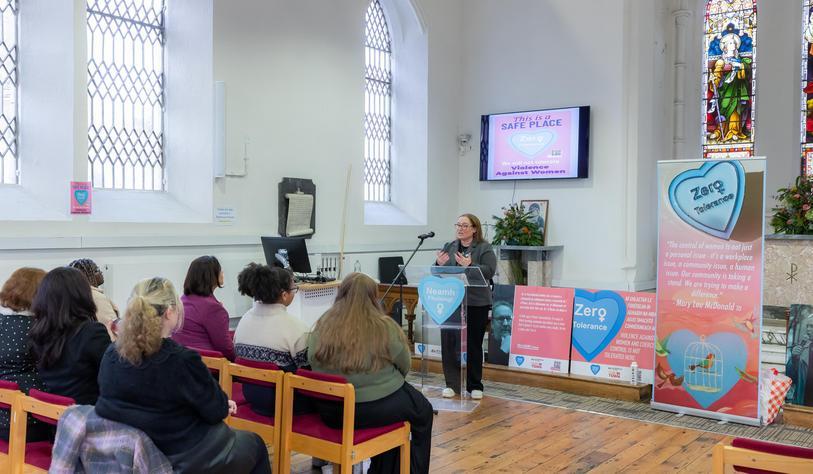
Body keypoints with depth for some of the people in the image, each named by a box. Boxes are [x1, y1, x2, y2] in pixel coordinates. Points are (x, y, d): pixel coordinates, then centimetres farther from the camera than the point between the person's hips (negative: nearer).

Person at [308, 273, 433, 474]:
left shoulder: (322, 326, -5)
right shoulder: (384, 327, -14)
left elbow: (312, 363, 5)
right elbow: (404, 365, -1)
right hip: (376, 408, -5)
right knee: (423, 410, 23)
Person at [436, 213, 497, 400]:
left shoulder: (485, 249, -2)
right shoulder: (449, 247, 12)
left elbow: (489, 272, -14)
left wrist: (469, 265, -28)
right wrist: (439, 264, -11)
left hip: (476, 304, -3)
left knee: (473, 345, 6)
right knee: (449, 343, 1)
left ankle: (475, 386, 18)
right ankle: (452, 383, 13)